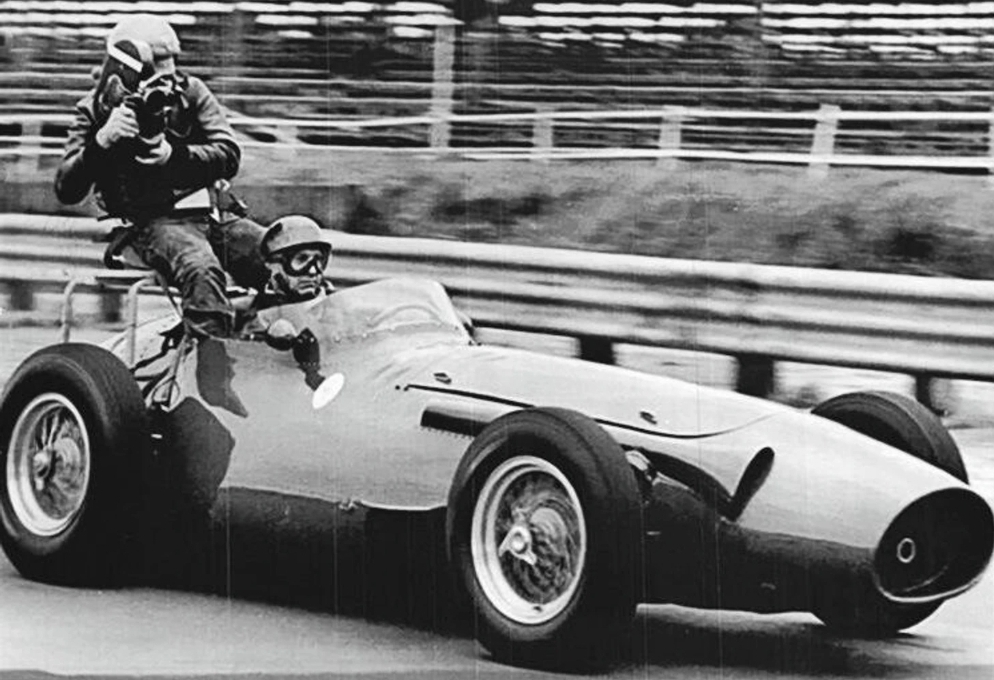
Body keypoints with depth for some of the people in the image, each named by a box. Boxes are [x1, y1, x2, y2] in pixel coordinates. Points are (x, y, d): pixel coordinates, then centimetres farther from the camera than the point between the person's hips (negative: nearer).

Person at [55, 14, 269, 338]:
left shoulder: (189, 92, 10)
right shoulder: (96, 110, 5)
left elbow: (229, 155, -1)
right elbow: (66, 190, -3)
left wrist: (175, 154, -17)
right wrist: (101, 142, -19)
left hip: (210, 211, 4)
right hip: (154, 222, -4)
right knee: (201, 270, -37)